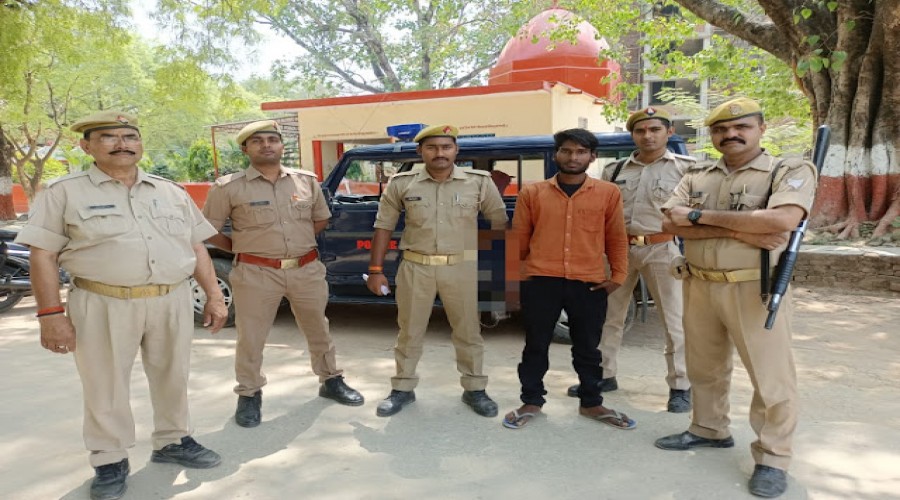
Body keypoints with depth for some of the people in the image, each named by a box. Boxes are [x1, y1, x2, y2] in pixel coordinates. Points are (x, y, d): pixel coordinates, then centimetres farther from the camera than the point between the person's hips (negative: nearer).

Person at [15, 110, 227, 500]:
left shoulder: (172, 192, 11)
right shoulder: (64, 192, 0)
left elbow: (197, 248, 12)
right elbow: (43, 255, -3)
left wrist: (214, 295, 6)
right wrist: (51, 313, -10)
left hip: (173, 301, 3)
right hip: (103, 305, -3)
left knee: (173, 378, 13)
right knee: (106, 387, 7)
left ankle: (173, 442, 32)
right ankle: (110, 461, 24)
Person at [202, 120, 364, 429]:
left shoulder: (306, 181, 4)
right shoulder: (229, 187, -6)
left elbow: (321, 218, 18)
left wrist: (299, 242, 10)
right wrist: (239, 247, 3)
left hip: (307, 270, 3)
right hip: (256, 274, -3)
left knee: (318, 331, 16)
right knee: (250, 338, 6)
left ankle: (331, 381, 34)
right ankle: (249, 395, 24)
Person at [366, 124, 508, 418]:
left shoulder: (479, 182, -3)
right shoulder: (401, 184, -1)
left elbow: (500, 223, 4)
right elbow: (384, 227, 4)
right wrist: (376, 269, 1)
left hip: (461, 268, 0)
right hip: (415, 267, 1)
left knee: (468, 331, 10)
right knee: (410, 331, 12)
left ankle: (474, 389, 27)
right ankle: (403, 389, 28)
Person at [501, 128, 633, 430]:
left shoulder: (608, 193, 4)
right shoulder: (532, 193, 3)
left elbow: (617, 238, 8)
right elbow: (519, 237, 8)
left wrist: (618, 275, 3)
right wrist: (526, 270, 11)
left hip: (590, 283, 1)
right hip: (541, 281, 0)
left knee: (588, 348, 13)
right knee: (536, 345, 9)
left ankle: (592, 403, 30)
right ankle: (531, 402, 24)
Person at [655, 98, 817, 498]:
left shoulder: (790, 172, -5)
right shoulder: (696, 178, 8)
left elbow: (783, 219, -24)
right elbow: (670, 224, -6)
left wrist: (700, 216, -17)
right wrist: (737, 231, -18)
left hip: (754, 290, -4)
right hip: (699, 286, 5)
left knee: (771, 377, 3)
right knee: (704, 368, 17)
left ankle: (772, 458, 19)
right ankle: (709, 430, 37)